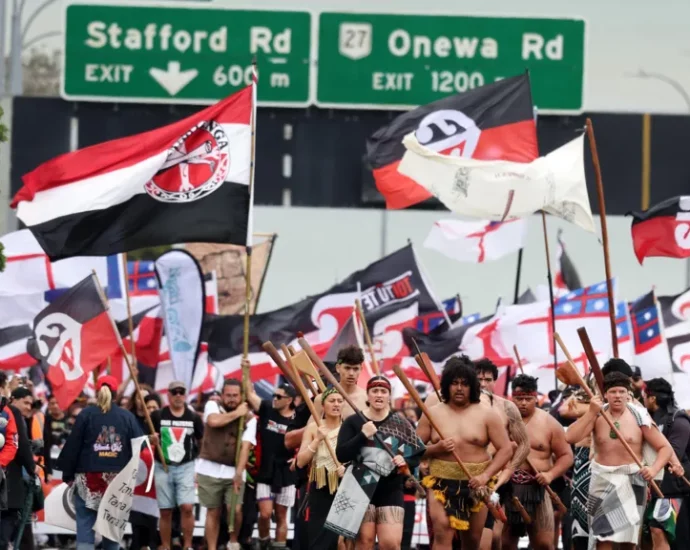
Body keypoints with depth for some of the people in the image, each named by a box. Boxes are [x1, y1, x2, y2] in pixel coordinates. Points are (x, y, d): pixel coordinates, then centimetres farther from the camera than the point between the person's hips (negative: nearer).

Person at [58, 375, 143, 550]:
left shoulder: (86, 414, -3)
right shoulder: (127, 417, 3)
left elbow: (72, 446, -4)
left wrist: (68, 474, 3)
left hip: (89, 478, -2)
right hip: (118, 479, 2)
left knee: (85, 524, -3)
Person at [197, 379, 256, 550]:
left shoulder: (249, 418, 0)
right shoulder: (212, 406, 0)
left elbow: (245, 447, -10)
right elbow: (214, 421, -24)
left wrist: (239, 473, -22)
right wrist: (236, 413, -12)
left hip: (234, 472, 0)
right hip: (209, 470, 0)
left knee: (235, 509, -14)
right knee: (213, 512, 6)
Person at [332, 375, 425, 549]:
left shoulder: (400, 424, 6)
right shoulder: (353, 422, 0)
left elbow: (416, 455, 9)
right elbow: (341, 455, -9)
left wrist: (405, 462, -12)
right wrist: (363, 436, -19)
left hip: (391, 491, 1)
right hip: (362, 488, -1)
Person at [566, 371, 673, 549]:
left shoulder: (639, 417, -5)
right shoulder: (596, 414, 0)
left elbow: (665, 448, -3)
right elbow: (570, 437, -13)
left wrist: (654, 469, -22)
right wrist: (591, 413, -20)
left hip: (631, 479, -1)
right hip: (602, 479, 1)